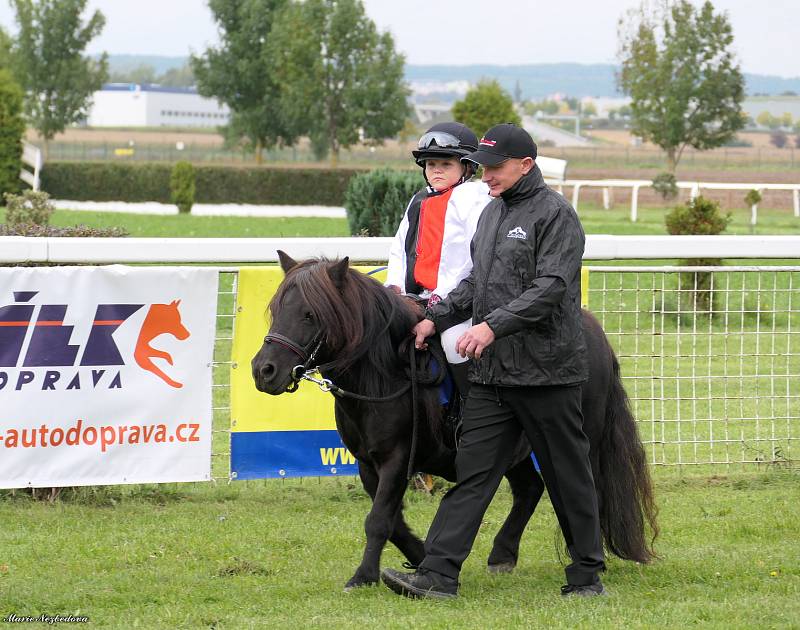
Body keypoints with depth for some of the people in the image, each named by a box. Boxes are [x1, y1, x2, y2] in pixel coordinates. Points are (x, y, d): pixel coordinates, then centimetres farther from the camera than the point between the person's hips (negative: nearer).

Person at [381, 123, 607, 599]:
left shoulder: (555, 213, -10)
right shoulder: (493, 213, 16)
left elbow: (550, 288, -19)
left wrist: (493, 325, -27)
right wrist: (437, 318, 7)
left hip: (547, 369, -7)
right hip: (491, 372, 7)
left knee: (568, 475, 4)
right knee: (472, 471, 1)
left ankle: (588, 575, 15)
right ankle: (438, 574, -3)